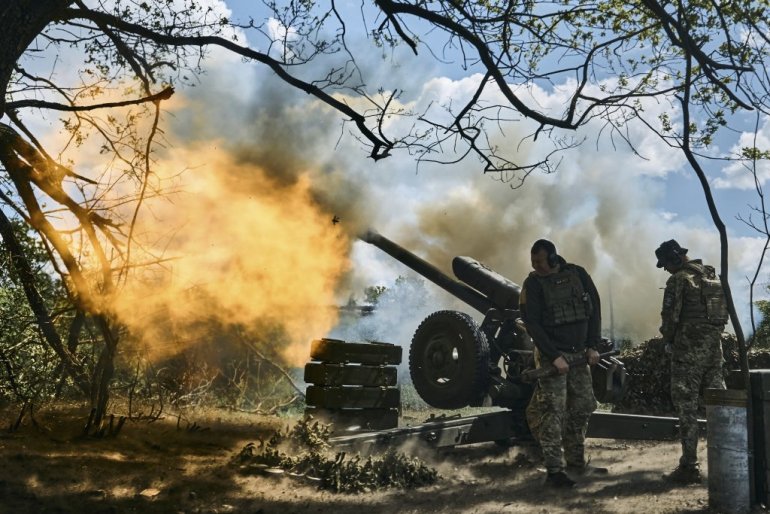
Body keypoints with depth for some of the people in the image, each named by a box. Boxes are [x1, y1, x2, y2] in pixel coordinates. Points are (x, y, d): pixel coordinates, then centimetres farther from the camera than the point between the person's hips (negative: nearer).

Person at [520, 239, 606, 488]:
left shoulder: (578, 274, 1)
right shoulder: (533, 284, -9)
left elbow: (594, 308, 6)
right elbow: (532, 324, -12)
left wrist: (592, 346, -1)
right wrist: (554, 357, -19)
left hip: (579, 354, 5)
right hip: (551, 355, -5)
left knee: (582, 407, 11)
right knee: (553, 411, -9)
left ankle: (577, 462, 24)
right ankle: (554, 471, -7)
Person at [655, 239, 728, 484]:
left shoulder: (679, 279, -10)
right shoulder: (713, 275, 12)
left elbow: (670, 316, -12)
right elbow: (725, 311, 14)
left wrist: (668, 340, 4)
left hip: (689, 348, -7)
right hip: (715, 345, 7)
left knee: (687, 406, -3)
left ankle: (689, 467, -4)